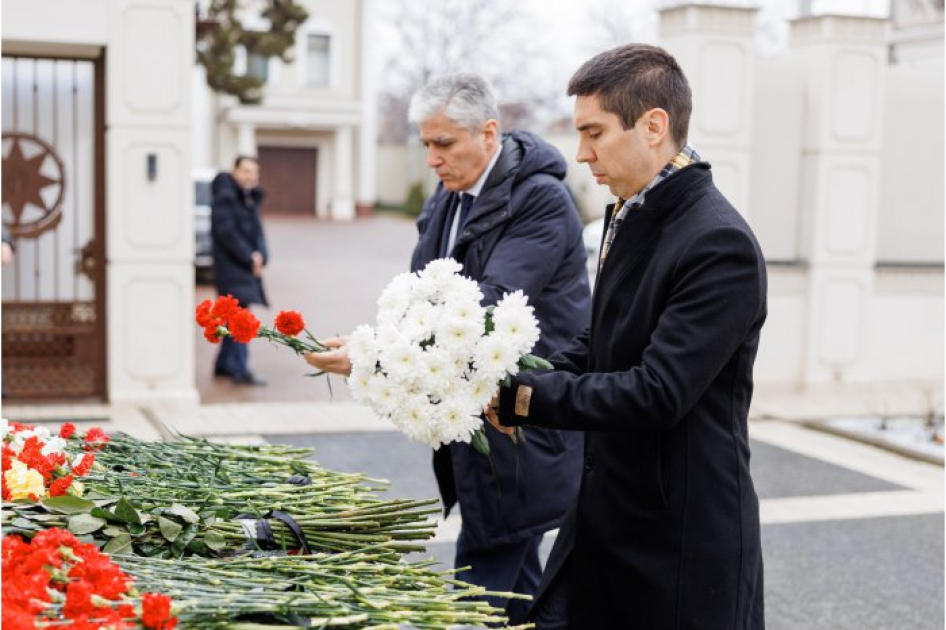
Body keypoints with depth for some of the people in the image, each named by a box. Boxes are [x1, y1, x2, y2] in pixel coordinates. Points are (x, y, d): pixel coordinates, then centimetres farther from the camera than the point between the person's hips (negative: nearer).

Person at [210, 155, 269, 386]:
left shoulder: (250, 198, 16)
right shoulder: (225, 197, -11)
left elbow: (257, 231, 15)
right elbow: (226, 231, -18)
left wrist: (260, 255, -5)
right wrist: (249, 257, -15)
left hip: (248, 268, 9)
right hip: (232, 269, -9)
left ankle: (224, 365, 23)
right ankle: (241, 371, -13)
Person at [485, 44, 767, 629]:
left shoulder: (721, 245, -21)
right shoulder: (629, 216, 7)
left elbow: (656, 394, -25)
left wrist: (522, 397, -20)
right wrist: (515, 388, -2)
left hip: (683, 541, -8)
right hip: (605, 515, 8)